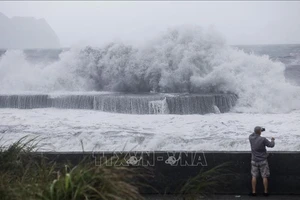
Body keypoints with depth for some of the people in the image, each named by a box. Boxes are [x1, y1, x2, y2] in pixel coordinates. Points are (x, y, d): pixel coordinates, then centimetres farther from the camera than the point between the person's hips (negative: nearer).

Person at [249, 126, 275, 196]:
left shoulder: (251, 138, -7)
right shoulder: (263, 139, -19)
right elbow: (271, 145, -8)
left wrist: (260, 130, 28)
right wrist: (272, 140, 15)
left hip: (254, 161, 3)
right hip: (263, 161, -3)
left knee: (254, 176, 8)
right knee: (264, 176, 7)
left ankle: (254, 192, 9)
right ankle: (265, 192, 13)